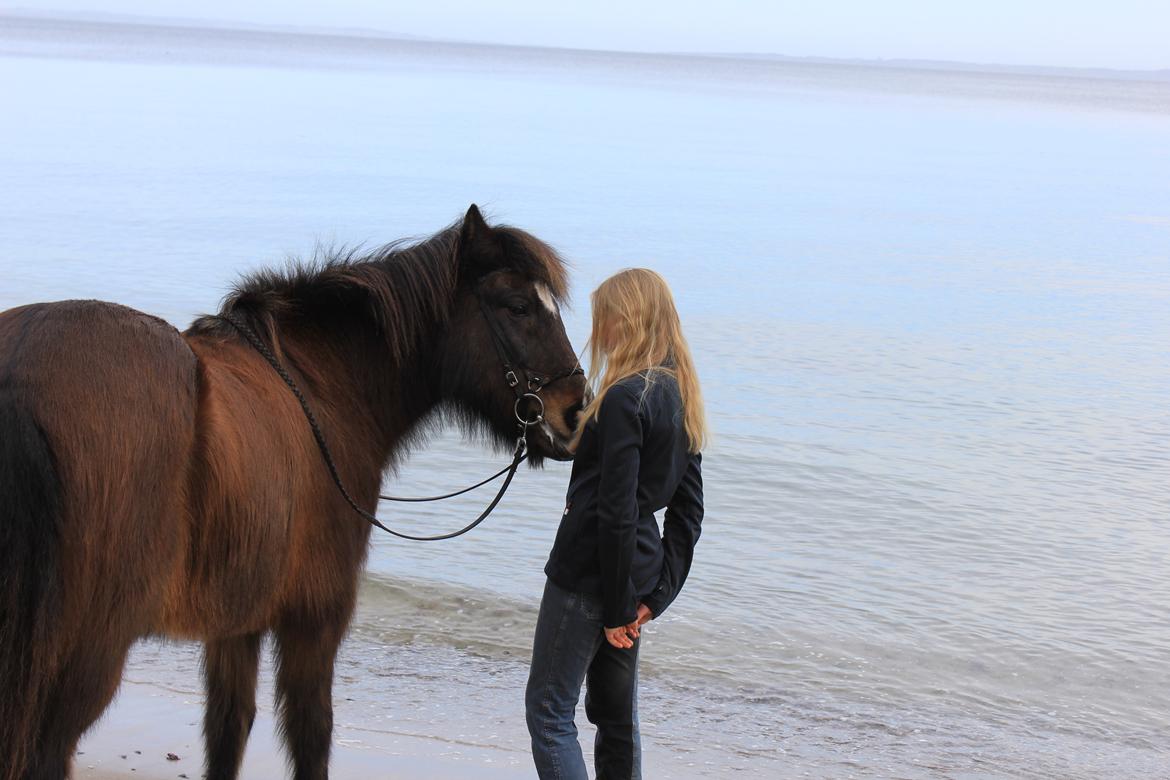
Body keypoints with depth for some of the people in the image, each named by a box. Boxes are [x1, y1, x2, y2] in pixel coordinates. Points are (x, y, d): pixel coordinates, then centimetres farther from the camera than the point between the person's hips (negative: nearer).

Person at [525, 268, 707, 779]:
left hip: (589, 572, -9)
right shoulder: (680, 397, 9)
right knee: (617, 716, 17)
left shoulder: (624, 398, -19)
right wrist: (657, 595, 5)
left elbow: (615, 513, -22)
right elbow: (689, 511, 9)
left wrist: (618, 607, -16)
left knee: (549, 709, 0)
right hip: (636, 573, 9)